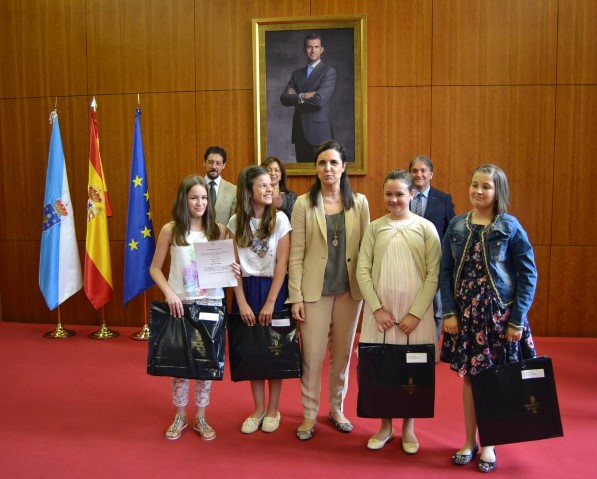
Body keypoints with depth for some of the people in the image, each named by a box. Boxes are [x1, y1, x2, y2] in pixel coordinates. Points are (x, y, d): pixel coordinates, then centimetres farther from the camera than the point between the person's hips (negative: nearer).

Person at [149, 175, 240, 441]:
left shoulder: (218, 230, 1)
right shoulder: (170, 230, -2)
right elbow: (155, 269, 1)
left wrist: (233, 271, -15)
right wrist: (169, 292, -14)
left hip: (211, 302, 1)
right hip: (180, 303, -1)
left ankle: (200, 418, 24)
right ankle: (180, 416, 28)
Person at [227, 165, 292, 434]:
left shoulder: (280, 219, -7)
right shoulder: (236, 222, 0)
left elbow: (282, 264, -9)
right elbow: (234, 266, 0)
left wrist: (270, 303, -12)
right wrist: (242, 302, -6)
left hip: (274, 288, -2)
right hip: (246, 289, 2)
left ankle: (273, 409, 24)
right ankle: (258, 409, 26)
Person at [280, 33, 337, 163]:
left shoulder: (329, 71, -2)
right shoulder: (297, 73, 16)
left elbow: (319, 100, -16)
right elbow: (284, 98, 4)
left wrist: (296, 97, -3)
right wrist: (302, 96, -13)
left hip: (319, 130, -5)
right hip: (300, 130, 5)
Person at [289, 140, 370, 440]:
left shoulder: (359, 202, 2)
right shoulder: (304, 204, -3)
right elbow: (296, 254, -4)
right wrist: (296, 297, -7)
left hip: (350, 290, 2)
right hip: (315, 291, -2)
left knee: (342, 354, 14)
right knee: (312, 355, 3)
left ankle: (337, 409, 32)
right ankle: (309, 415, 22)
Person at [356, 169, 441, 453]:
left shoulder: (426, 228, 0)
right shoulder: (374, 228, 3)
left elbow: (433, 275, -4)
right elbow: (362, 272, 0)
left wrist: (415, 313, -10)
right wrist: (377, 308, -9)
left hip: (415, 313, -1)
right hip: (380, 311, 1)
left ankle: (408, 428, 25)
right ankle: (385, 426, 25)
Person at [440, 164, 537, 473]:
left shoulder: (510, 227, -5)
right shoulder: (457, 225, 3)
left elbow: (528, 275, -4)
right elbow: (445, 271, 4)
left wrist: (517, 320, -9)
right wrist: (449, 312, -4)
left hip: (499, 313, -2)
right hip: (464, 312, 3)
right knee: (469, 376, 10)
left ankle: (489, 444, 24)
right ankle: (469, 441, 26)